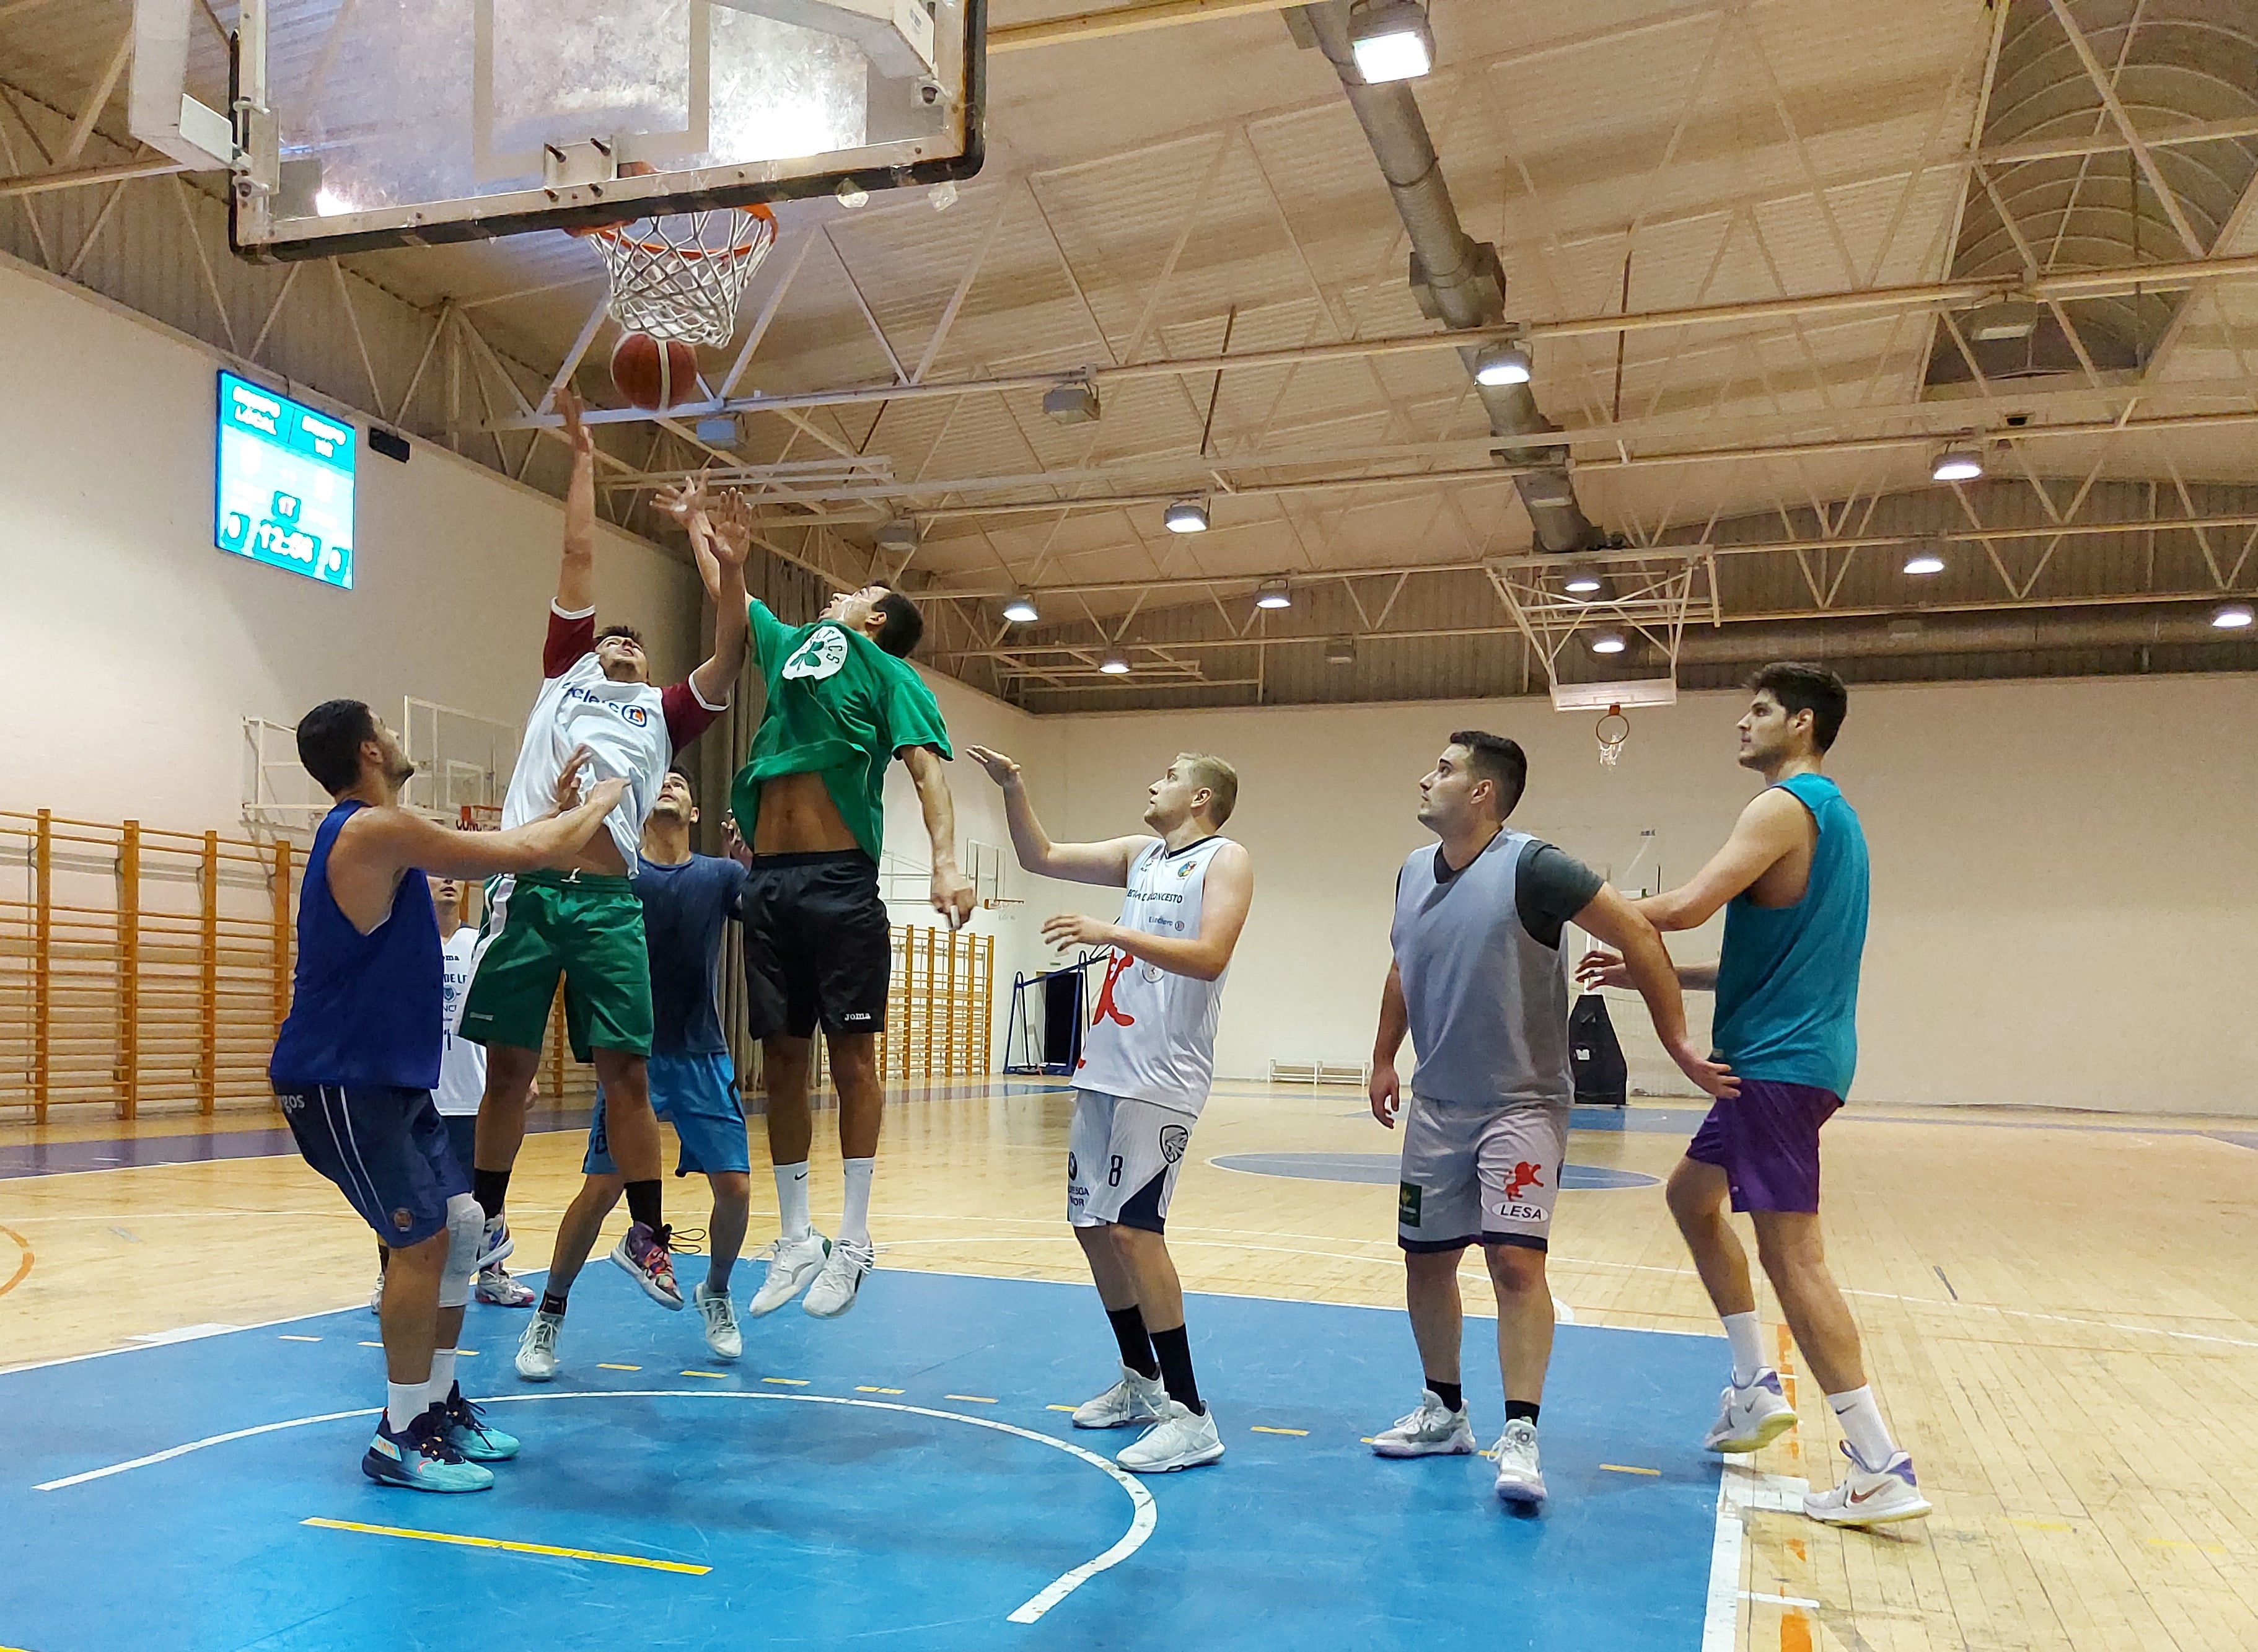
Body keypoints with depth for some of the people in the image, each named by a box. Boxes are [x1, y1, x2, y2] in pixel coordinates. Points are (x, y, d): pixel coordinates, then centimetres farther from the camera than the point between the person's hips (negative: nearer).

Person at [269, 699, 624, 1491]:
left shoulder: (373, 834, 13)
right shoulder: (375, 829, -19)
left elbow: (494, 853, 24)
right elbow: (526, 854, -17)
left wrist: (558, 807, 21)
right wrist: (599, 803, -2)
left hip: (389, 1077, 10)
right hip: (337, 1081, -10)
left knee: (462, 1225, 11)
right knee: (422, 1239, -9)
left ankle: (437, 1402, 23)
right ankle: (399, 1439, 2)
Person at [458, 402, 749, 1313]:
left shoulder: (661, 715, 21)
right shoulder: (564, 676, 21)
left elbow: (728, 655, 7)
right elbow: (579, 555, 21)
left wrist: (726, 568, -3)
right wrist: (583, 457, 24)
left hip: (607, 900, 0)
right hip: (526, 888, 0)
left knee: (625, 1071, -2)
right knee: (509, 1067, 5)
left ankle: (646, 1235, 7)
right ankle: (487, 1222, 20)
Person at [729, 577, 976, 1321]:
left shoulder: (888, 672, 5)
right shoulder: (789, 645, 22)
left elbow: (927, 768, -7)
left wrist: (946, 861, -21)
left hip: (840, 879, -5)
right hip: (768, 881, 6)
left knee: (852, 1056, -2)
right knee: (781, 1060, 7)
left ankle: (854, 1242, 7)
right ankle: (795, 1241, 16)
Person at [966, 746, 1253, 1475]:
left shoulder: (1227, 860, -5)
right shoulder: (1140, 853, 17)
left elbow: (1209, 956, -20)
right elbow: (1040, 857, 18)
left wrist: (1111, 934, -25)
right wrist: (1012, 787, 6)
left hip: (1163, 1078, -8)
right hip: (1106, 1068, 8)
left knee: (1131, 1228, -14)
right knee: (1092, 1225, 12)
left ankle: (1190, 1417, -7)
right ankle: (1142, 1383, 28)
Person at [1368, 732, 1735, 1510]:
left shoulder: (1531, 868, -17)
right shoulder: (1413, 873, 5)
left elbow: (1639, 935, -17)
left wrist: (1679, 1046, -18)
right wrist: (1383, 1059, 19)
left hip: (1520, 1104, -7)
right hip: (1436, 1105, 7)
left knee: (1515, 1259, -16)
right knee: (1425, 1260, 11)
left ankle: (1520, 1436, -6)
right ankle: (1444, 1414, 27)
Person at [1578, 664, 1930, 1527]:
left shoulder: (1786, 806, -13)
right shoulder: (1832, 815, 19)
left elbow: (1688, 906, -25)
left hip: (1781, 1060, -10)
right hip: (1783, 1055, 10)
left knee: (1790, 1250, -8)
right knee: (1691, 1194, 20)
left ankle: (1882, 1469, -4)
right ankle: (1756, 1387, 23)